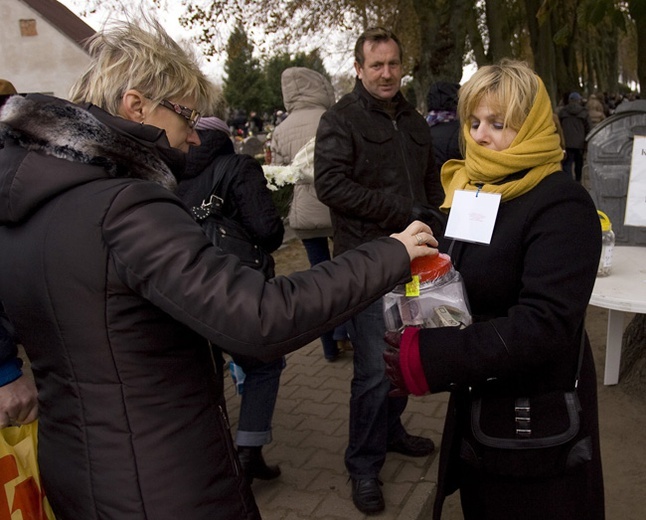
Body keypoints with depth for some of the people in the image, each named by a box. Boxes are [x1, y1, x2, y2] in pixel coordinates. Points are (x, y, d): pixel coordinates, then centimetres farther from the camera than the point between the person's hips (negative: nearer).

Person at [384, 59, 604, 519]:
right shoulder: (469, 188, 4)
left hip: (538, 418, -6)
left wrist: (427, 360, -32)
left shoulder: (560, 204, -19)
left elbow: (544, 326, -28)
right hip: (475, 402, 7)